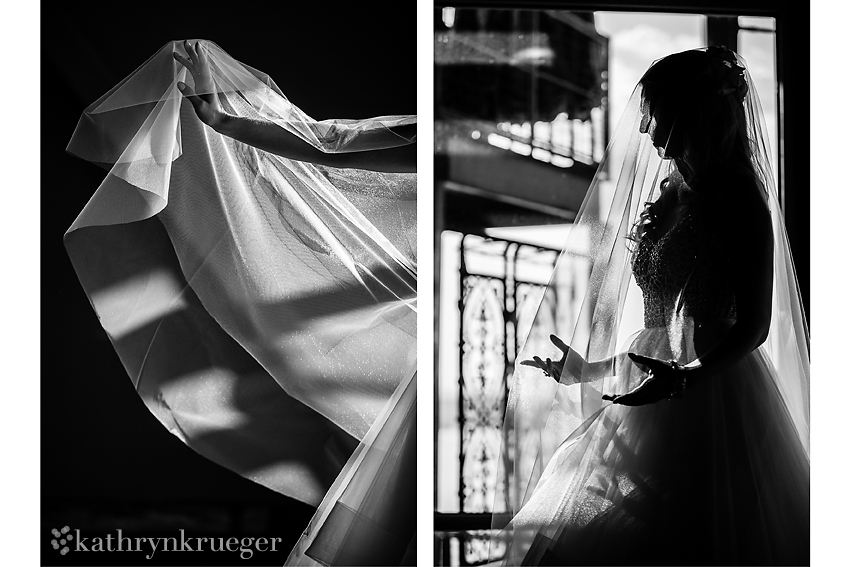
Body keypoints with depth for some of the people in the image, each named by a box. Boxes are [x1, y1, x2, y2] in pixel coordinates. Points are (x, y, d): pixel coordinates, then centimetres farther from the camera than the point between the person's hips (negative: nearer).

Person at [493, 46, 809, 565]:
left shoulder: (740, 201, -10)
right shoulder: (664, 194, 11)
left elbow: (755, 324, -13)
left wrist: (686, 378, -26)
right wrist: (587, 370, 20)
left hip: (717, 401, -8)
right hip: (660, 391, 8)